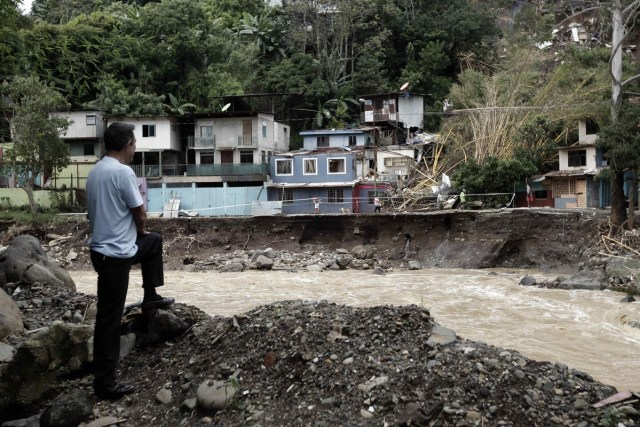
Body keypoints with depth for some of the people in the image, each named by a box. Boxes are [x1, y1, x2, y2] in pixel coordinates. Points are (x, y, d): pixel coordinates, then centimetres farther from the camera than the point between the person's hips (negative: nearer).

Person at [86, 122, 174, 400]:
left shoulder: (95, 171, 7)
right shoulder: (123, 172, -20)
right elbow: (140, 214, -14)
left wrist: (137, 232, 15)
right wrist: (140, 230, 10)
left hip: (105, 246, 9)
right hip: (114, 254, -9)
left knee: (154, 242, 29)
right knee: (109, 318, -2)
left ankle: (150, 298, 35)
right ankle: (105, 382, 7)